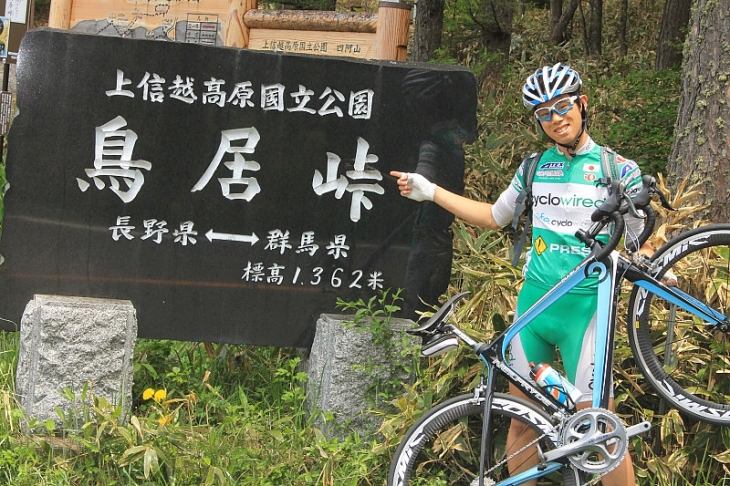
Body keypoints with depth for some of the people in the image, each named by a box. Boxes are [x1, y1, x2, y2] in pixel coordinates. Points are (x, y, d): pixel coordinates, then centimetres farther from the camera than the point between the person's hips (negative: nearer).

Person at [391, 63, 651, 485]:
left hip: (585, 305, -4)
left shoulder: (619, 168, -1)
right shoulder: (535, 167, 11)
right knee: (522, 418, 8)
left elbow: (640, 244, 4)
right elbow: (495, 217, 23)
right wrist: (431, 192, 18)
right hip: (534, 299, 5)